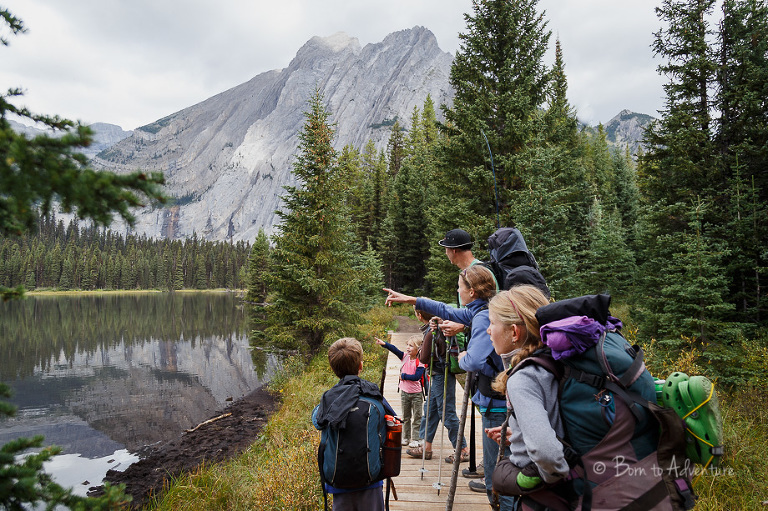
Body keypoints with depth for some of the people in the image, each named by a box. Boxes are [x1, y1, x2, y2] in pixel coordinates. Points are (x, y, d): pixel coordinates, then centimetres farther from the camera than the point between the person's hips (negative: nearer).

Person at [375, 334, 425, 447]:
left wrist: (404, 376, -17)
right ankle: (406, 438, 25)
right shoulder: (405, 357, -2)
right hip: (404, 392, 5)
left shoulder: (420, 362, -16)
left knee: (417, 417, 5)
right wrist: (384, 344, -26)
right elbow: (395, 350, -12)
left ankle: (415, 439, 14)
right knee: (405, 417, 15)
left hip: (416, 394, -5)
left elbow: (417, 377, -24)